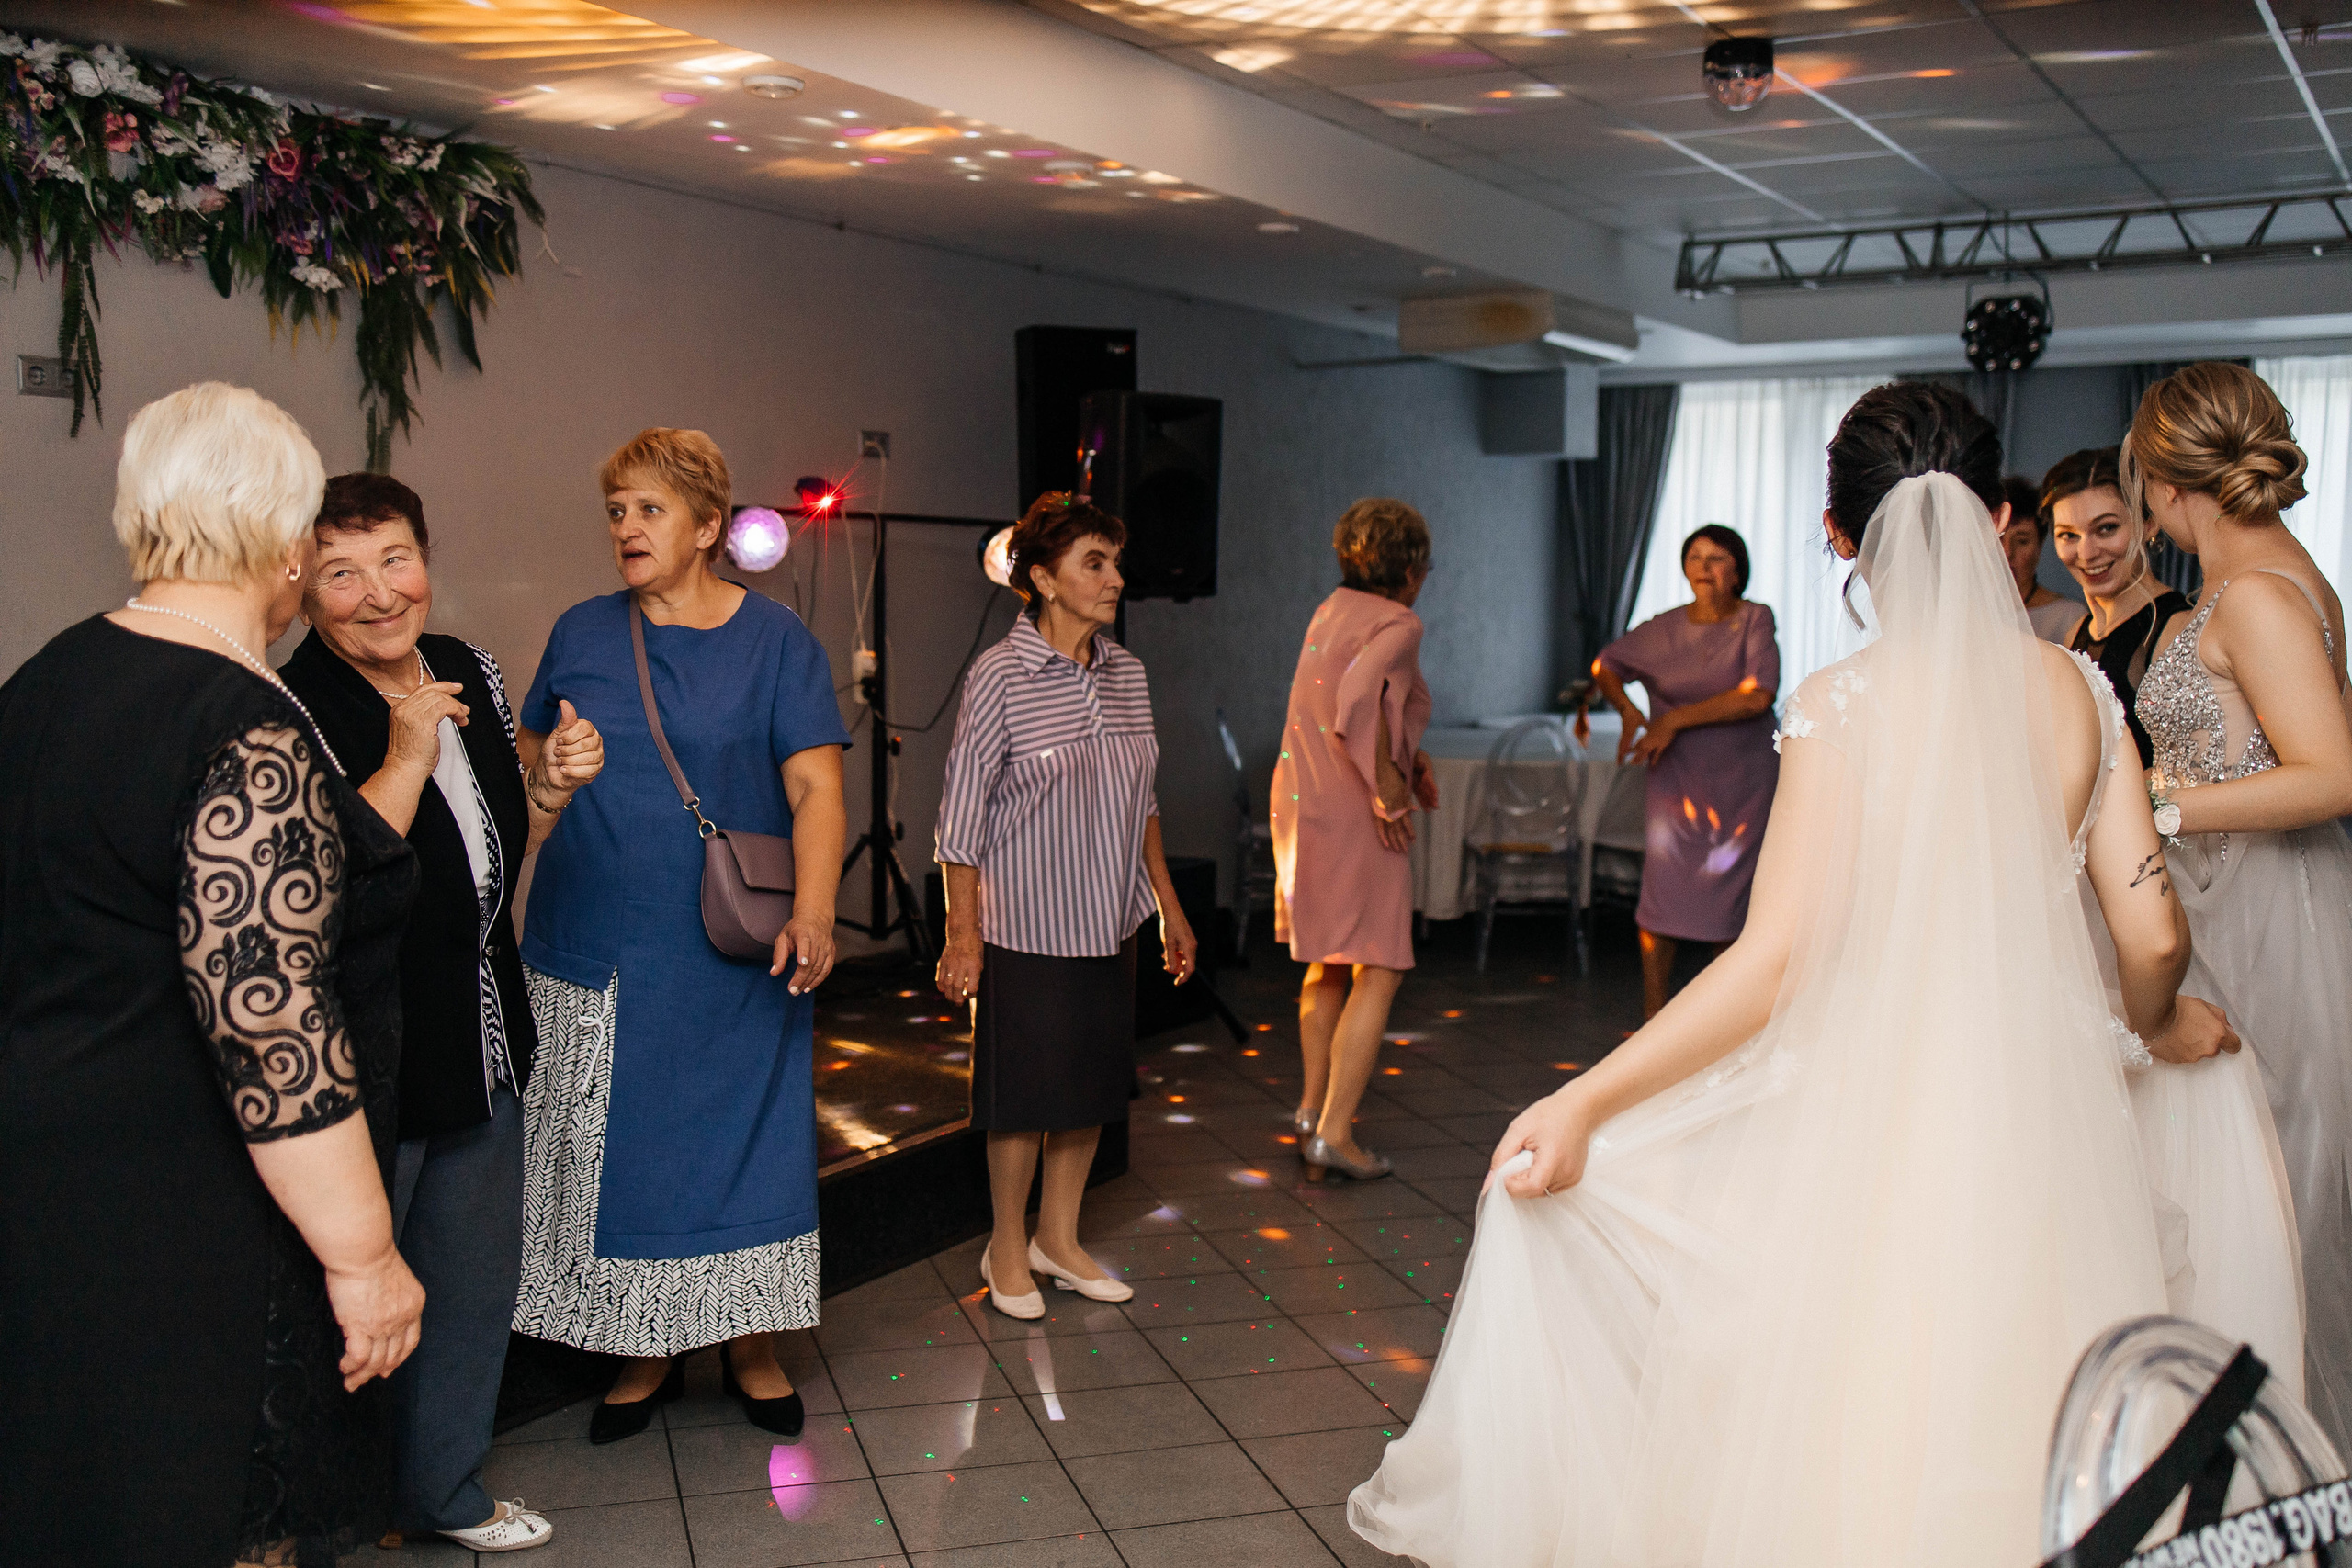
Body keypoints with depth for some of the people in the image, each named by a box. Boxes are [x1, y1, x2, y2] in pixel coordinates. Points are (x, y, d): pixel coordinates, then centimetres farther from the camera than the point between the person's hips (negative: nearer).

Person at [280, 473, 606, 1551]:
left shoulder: (471, 673, 5)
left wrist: (554, 786, -2)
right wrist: (407, 758, -28)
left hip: (484, 1038, 8)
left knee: (477, 1272, 20)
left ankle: (444, 1491, 39)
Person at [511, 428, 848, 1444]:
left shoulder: (772, 639, -3)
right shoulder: (581, 635, 7)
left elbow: (816, 788, -10)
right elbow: (524, 760, 19)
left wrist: (813, 911, -25)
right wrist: (551, 761, -5)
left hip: (734, 956, -3)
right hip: (594, 950, 3)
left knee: (745, 1137, 5)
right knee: (618, 1149, 9)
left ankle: (752, 1349, 24)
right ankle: (646, 1356, 26)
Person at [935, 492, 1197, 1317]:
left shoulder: (1125, 673, 5)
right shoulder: (999, 676, -12)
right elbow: (961, 815, -10)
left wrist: (1168, 904, 15)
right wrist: (962, 935, -12)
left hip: (1108, 922, 6)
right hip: (1026, 927, -6)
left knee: (1093, 1084, 13)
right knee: (1025, 1092, 5)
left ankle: (1058, 1238, 30)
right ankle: (1007, 1250, 24)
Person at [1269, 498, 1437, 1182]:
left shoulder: (1332, 609, 10)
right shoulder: (1397, 624, -15)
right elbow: (1359, 697, -34)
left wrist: (1411, 757, 23)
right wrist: (1388, 787, -25)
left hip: (1301, 805, 9)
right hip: (1355, 818, -8)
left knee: (1328, 962, 22)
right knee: (1378, 971, 0)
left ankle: (1313, 1104, 30)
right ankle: (1333, 1133, -3)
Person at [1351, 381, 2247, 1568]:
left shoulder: (1842, 705, -12)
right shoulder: (2078, 688, 1)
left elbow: (1776, 961, -19)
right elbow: (2151, 933, 3)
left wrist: (1584, 1100, -19)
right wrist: (2160, 1026, 26)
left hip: (1870, 1104, -4)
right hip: (2047, 1105, 4)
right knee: (2004, 1452, 17)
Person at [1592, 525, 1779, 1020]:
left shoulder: (1755, 621, -5)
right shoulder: (1663, 630, 1)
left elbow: (1757, 696, -18)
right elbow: (1604, 666, 16)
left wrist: (1676, 719, -18)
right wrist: (1628, 711, -4)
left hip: (1739, 787, -1)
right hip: (1676, 783, 1)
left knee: (1727, 903, 6)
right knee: (1662, 905, -6)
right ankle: (1654, 1021, 4)